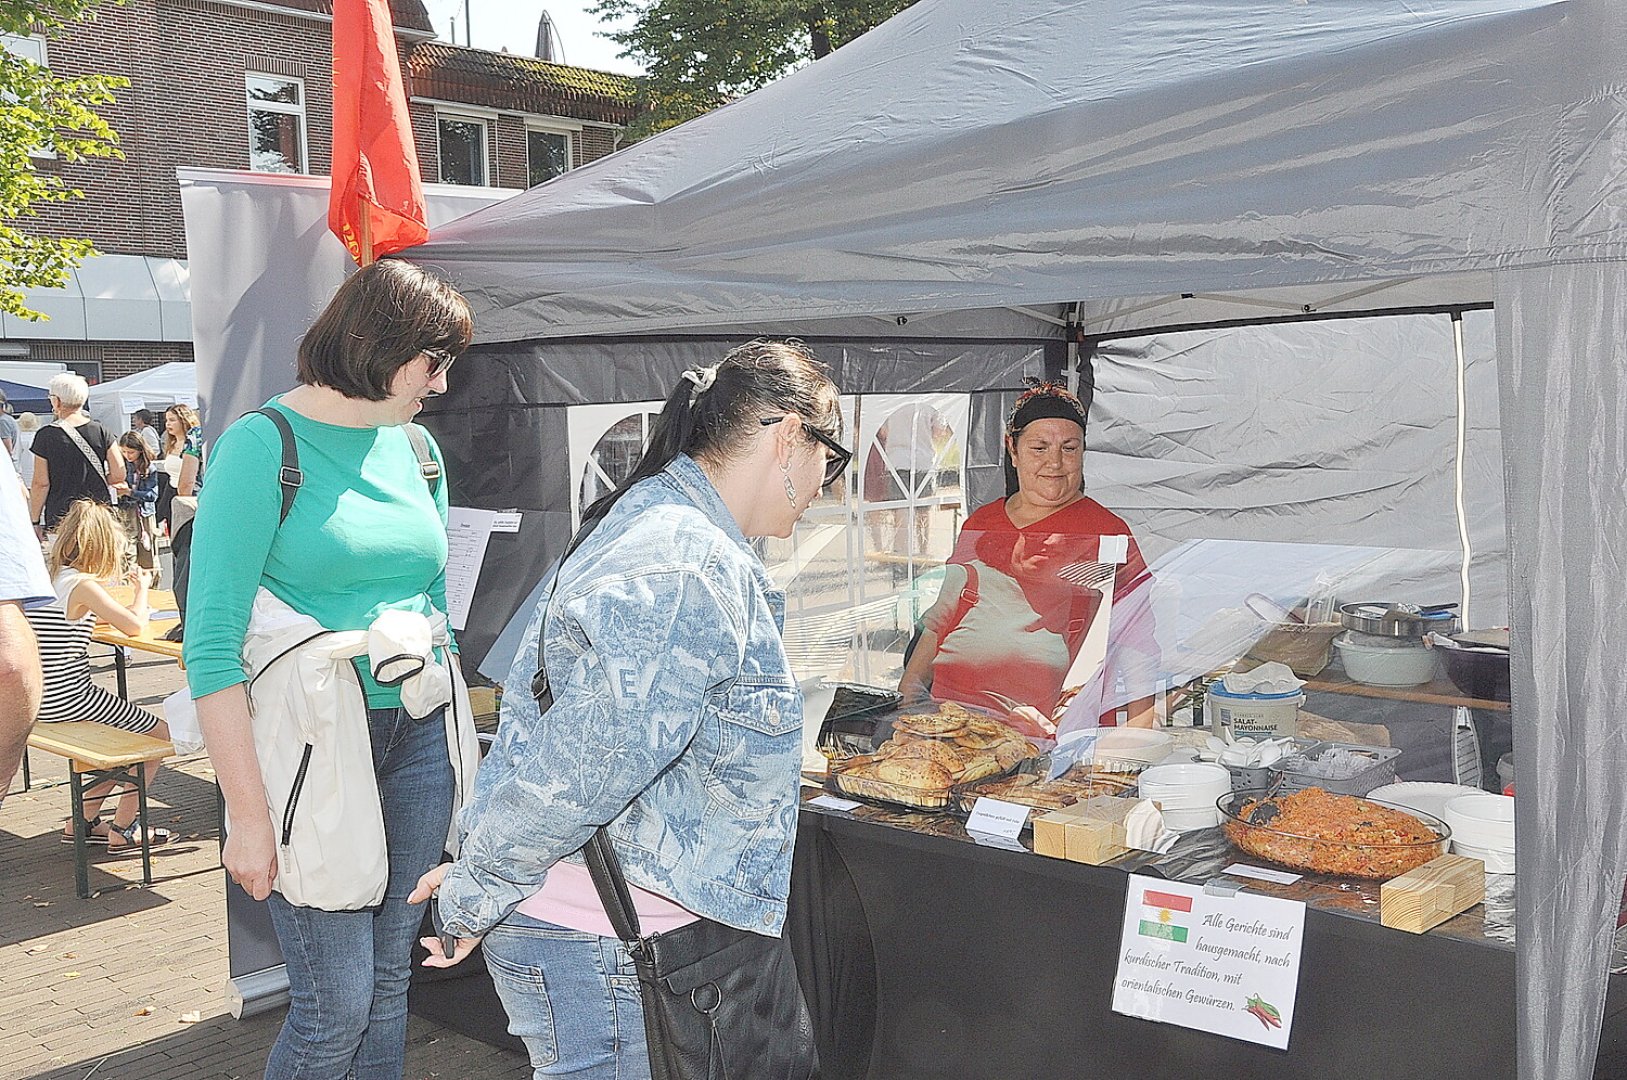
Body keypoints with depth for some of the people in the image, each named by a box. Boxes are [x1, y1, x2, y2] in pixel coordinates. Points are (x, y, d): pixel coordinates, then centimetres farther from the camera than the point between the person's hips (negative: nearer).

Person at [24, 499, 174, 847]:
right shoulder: (82, 585, -16)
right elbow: (135, 625, -16)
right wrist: (142, 589, 0)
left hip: (41, 701, 9)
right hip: (69, 699, -9)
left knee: (126, 729, 27)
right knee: (159, 734, 5)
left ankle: (85, 821, 28)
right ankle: (122, 828, 9)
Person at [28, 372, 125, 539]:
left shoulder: (46, 436, -4)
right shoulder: (101, 432, 2)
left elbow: (41, 483, -3)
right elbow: (119, 475, 1)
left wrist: (35, 521, 4)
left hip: (60, 517, -3)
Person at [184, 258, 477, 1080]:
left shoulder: (417, 446, 9)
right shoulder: (264, 447, -11)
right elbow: (211, 646, -14)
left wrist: (453, 741, 19)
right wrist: (249, 813, -17)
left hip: (417, 734, 6)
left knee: (390, 982, 13)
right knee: (336, 1005, -3)